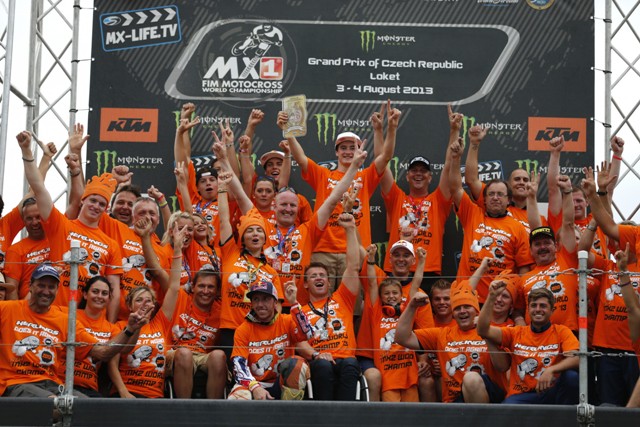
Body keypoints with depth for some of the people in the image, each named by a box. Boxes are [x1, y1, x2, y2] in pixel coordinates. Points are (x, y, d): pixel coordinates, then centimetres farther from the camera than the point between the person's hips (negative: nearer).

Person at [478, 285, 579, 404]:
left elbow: (576, 358, -11)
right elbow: (483, 331, -1)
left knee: (572, 376, -30)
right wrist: (491, 296, -9)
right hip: (520, 396, -1)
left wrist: (551, 370, -29)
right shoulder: (516, 333, 12)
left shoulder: (562, 332, 7)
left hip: (550, 394, 1)